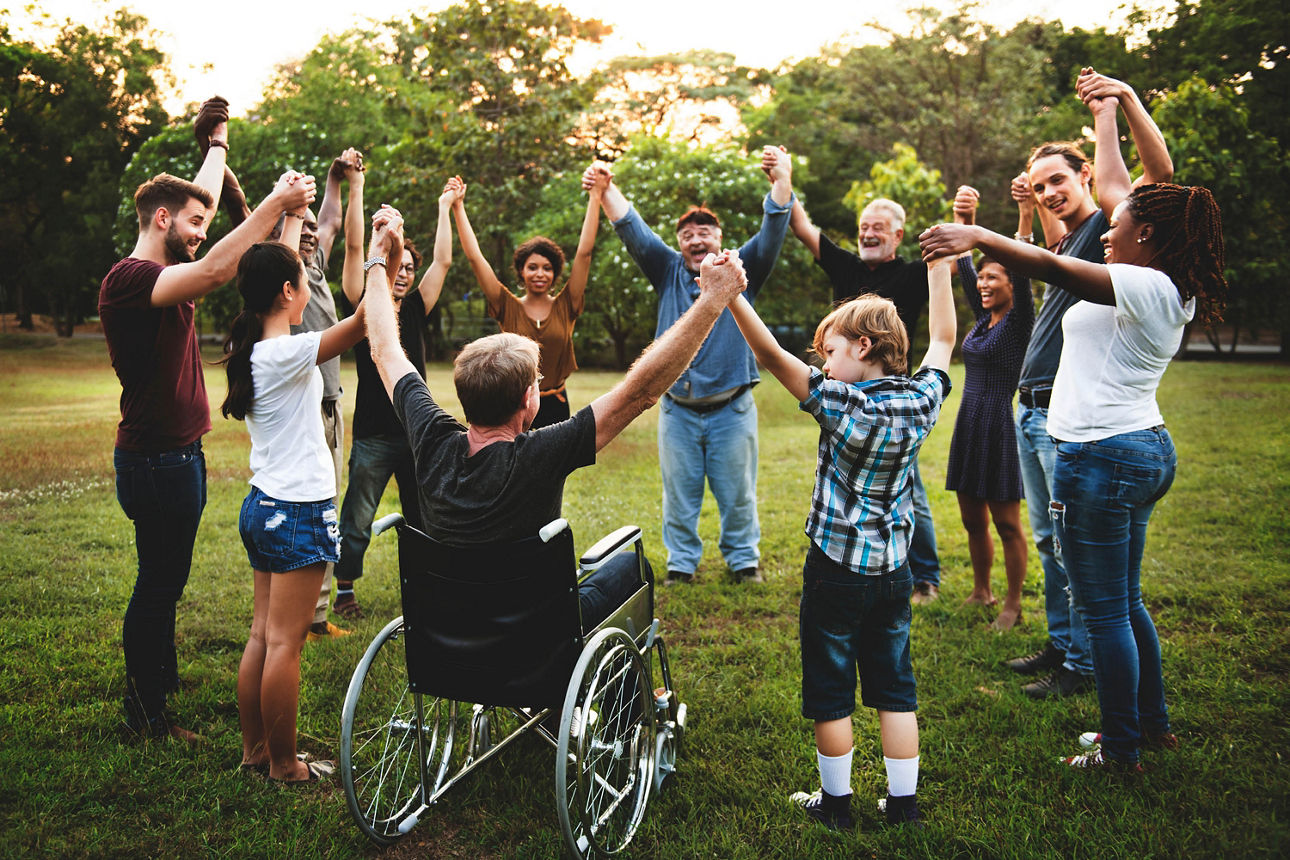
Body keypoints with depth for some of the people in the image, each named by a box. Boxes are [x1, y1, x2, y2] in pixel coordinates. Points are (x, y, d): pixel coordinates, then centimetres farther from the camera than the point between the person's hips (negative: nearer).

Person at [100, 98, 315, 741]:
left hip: (178, 454, 10)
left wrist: (219, 141, 35)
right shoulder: (129, 279, -17)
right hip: (155, 459, -10)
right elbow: (214, 272, -34)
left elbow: (203, 196, 25)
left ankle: (162, 683, 31)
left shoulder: (162, 273, 11)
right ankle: (144, 714, 11)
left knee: (165, 580, 18)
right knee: (158, 583, -1)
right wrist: (274, 204, -32)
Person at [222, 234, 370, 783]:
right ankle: (284, 765, 12)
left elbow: (274, 267, 21)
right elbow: (366, 317, -26)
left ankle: (254, 750, 26)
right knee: (284, 644, 0)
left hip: (262, 506, 9)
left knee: (262, 635, 15)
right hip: (298, 512, -9)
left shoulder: (250, 347, 7)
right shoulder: (288, 354, -18)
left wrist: (294, 214, 29)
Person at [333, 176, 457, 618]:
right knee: (357, 521, 4)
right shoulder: (362, 307, -2)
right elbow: (354, 247, -9)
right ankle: (343, 590, 20)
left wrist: (445, 206, 17)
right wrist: (356, 188, -11)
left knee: (424, 519, 13)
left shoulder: (416, 310, 9)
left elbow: (443, 260, 12)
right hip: (374, 436, -4)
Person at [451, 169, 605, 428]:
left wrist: (595, 197, -6)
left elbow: (584, 253, -3)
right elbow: (475, 257, -3)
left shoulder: (565, 307, 2)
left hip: (555, 406, 1)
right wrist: (458, 207, -5)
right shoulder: (509, 308, 0)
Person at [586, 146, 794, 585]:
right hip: (678, 408, 1)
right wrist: (607, 189, -19)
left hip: (731, 408, -1)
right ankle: (681, 561, 24)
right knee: (679, 492, 10)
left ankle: (743, 558, 26)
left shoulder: (740, 270, 3)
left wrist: (782, 180, -28)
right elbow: (633, 231, -3)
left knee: (737, 492, 9)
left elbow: (772, 232, -10)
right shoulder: (669, 271, 7)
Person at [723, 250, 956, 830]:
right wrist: (940, 264, 18)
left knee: (831, 692, 9)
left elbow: (773, 358, -25)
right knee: (895, 689, 15)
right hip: (893, 570, 5)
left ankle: (836, 803, 21)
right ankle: (903, 804, 22)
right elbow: (943, 339, 13)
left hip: (836, 570, -5)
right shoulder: (921, 402, -3)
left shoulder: (843, 404, -18)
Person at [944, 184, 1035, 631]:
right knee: (973, 518, 15)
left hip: (1000, 425, -7)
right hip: (969, 423, 8)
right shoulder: (983, 319, 11)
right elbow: (964, 264, 8)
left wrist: (1026, 217, -32)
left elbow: (1023, 273, -22)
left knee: (1006, 523, 1)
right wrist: (965, 221, -3)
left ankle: (1013, 605, 12)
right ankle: (981, 592, 29)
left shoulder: (1019, 322, -7)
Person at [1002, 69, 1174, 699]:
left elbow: (1160, 171, -22)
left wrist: (1125, 98, -26)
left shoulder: (1105, 225, -6)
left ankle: (1083, 665, 6)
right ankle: (1059, 644, 26)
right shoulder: (1064, 242, 19)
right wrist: (1030, 208, 25)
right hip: (1031, 411, 9)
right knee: (1048, 540, 15)